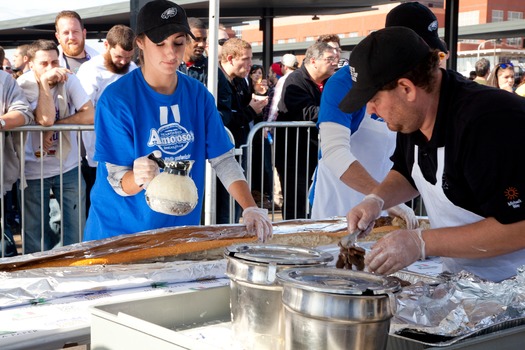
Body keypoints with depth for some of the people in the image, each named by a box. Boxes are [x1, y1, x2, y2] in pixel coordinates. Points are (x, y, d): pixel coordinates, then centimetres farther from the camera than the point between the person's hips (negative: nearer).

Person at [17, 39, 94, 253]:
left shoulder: (68, 80, -8)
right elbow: (45, 119, -26)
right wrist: (44, 81, -26)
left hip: (68, 167, 1)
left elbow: (90, 115, -19)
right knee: (36, 232, 9)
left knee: (77, 228, 8)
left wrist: (55, 126, -21)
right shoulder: (24, 84, -12)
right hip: (33, 170, -1)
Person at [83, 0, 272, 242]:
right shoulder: (116, 99, -15)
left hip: (182, 228, 4)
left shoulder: (199, 95, -1)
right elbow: (119, 183, -15)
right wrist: (139, 177, -37)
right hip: (119, 231, -4)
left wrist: (250, 209, -13)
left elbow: (223, 160, -1)